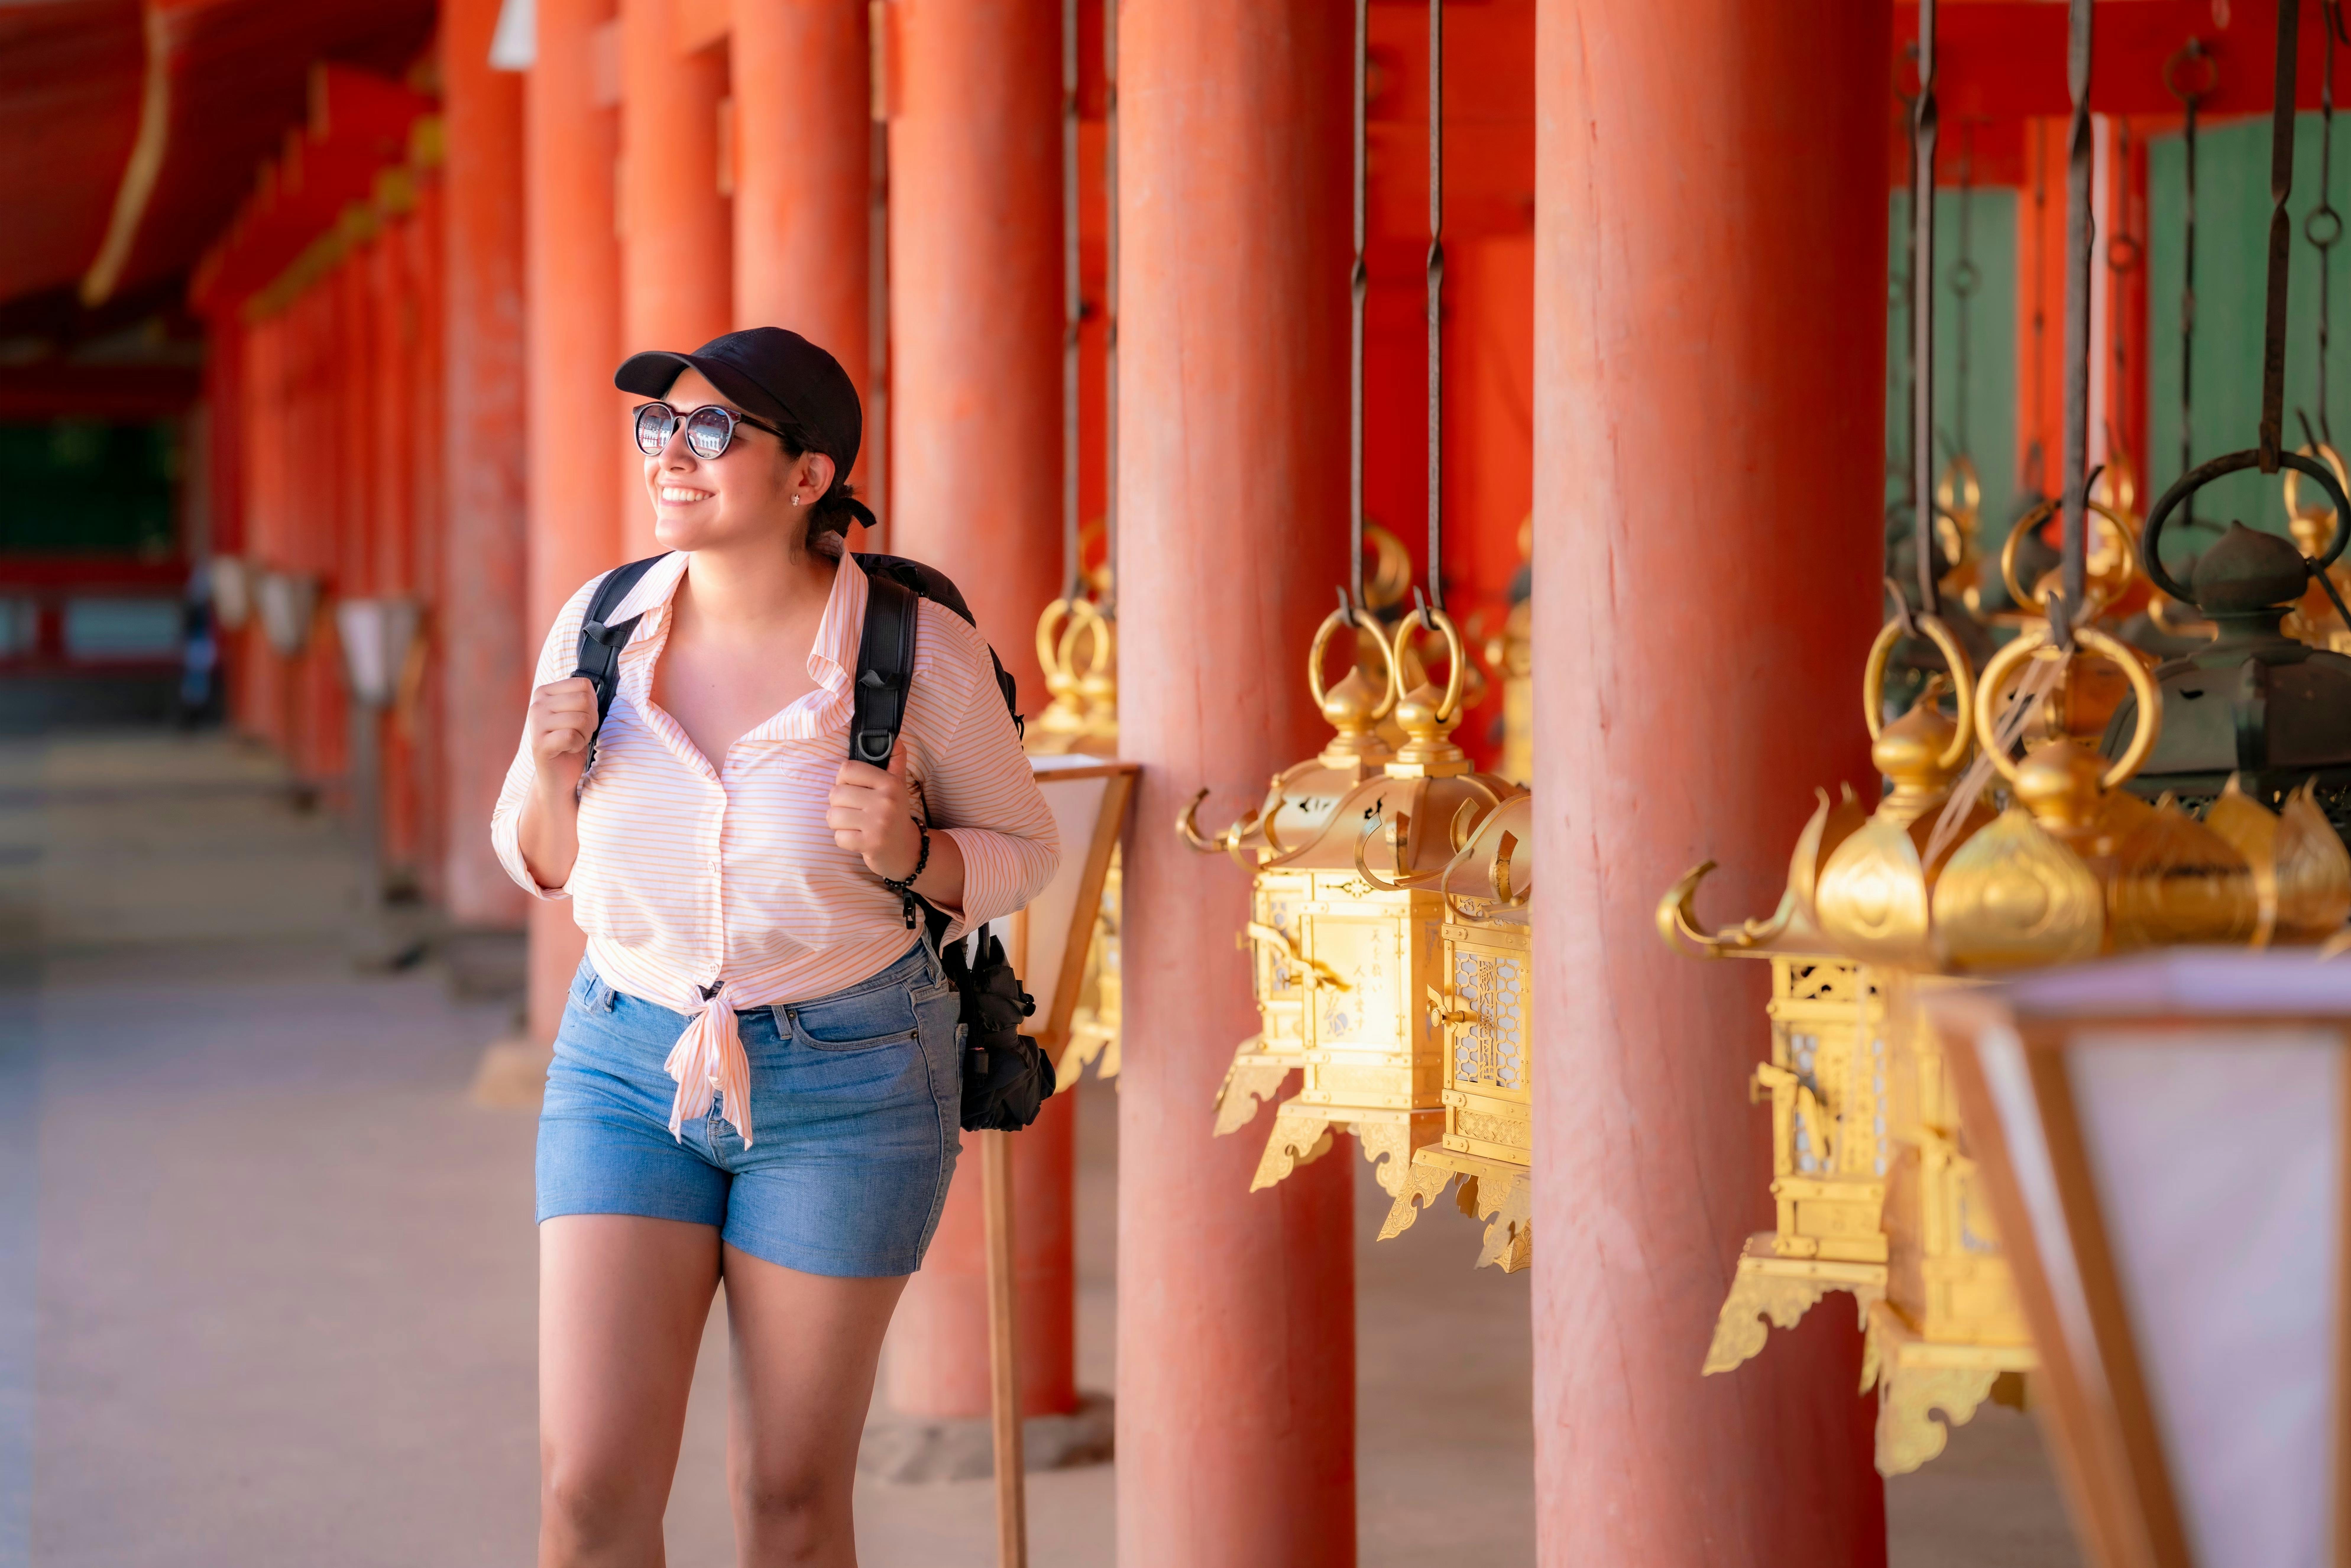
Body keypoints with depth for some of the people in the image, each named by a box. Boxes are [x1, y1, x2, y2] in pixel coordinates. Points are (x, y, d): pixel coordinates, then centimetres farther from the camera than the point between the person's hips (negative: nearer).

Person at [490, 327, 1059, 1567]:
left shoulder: (921, 652, -12)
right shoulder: (600, 627, -4)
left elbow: (1023, 849, 2)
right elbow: (544, 863, 9)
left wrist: (908, 857, -19)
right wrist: (550, 771, -13)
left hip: (849, 1088, -2)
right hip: (629, 1063, 2)